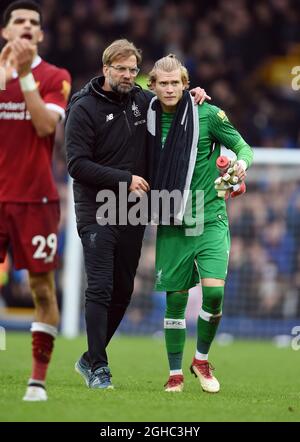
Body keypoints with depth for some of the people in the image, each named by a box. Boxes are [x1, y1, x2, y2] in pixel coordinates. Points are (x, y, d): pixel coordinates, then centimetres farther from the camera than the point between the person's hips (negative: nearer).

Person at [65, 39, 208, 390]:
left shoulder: (142, 101, 8)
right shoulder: (84, 108, -8)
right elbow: (77, 164, -14)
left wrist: (193, 95, 7)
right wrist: (125, 180, -18)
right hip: (97, 212, -6)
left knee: (123, 291, 10)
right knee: (100, 289, -12)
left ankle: (90, 359, 23)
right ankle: (98, 368, -8)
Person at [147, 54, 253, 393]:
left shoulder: (207, 114, -4)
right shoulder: (151, 118, 3)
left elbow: (241, 145, 1)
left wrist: (242, 161, -21)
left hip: (209, 219, -2)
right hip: (171, 225, 2)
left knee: (214, 291, -14)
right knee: (175, 298, 3)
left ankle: (202, 359, 8)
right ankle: (175, 372, 15)